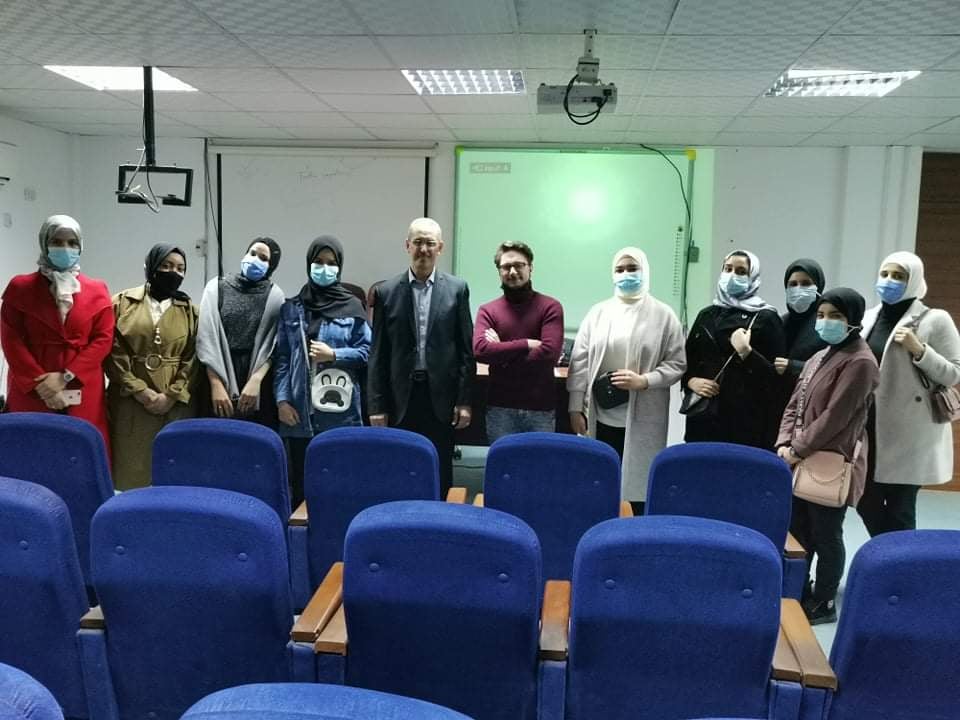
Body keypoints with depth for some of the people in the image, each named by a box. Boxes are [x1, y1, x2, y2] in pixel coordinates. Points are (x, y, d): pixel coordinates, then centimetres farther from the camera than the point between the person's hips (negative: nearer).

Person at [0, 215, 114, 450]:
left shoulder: (97, 290, 9)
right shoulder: (20, 287, 6)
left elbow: (103, 339, 1)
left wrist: (66, 376, -9)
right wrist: (40, 383, -10)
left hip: (83, 395, 1)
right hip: (31, 393, 0)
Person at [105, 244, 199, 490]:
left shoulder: (190, 310, 11)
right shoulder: (123, 303, 7)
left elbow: (193, 359, 3)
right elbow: (113, 353, 0)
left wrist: (171, 396, -9)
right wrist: (140, 391, -10)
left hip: (175, 406, 1)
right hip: (130, 403, -1)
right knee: (131, 469, 2)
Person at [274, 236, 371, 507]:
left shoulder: (352, 307, 5)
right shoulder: (291, 308, 10)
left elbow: (367, 352, 4)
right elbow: (282, 358, 7)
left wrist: (334, 355, -9)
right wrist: (282, 399, -2)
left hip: (340, 410, -2)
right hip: (299, 411, 2)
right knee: (300, 481, 5)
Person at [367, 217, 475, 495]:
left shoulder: (457, 289, 2)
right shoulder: (387, 292, 3)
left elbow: (466, 349, 2)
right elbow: (378, 354, 3)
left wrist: (464, 401, -2)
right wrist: (377, 405, -1)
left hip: (441, 397, 0)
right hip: (401, 398, 0)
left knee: (440, 473, 8)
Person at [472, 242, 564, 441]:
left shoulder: (550, 307, -1)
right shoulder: (487, 311, 4)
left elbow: (550, 352, -14)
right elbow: (480, 350, -12)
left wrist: (501, 352, -8)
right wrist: (526, 344, -15)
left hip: (541, 408, -1)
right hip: (500, 408, 1)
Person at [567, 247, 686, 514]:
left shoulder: (663, 315, 0)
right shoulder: (598, 312, 6)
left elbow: (677, 363, -2)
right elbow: (579, 362, 5)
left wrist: (644, 381, -17)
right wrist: (576, 408, 1)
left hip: (642, 420, -2)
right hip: (601, 417, 2)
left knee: (639, 484, 4)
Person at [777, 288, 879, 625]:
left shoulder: (859, 361, -13)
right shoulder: (819, 357, 16)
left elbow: (835, 417, -18)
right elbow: (794, 405, 14)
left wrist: (798, 449, -14)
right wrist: (784, 444, 0)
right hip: (803, 462, 8)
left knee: (826, 537, 3)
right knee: (797, 531, 14)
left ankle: (824, 603, 17)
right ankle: (801, 594, 29)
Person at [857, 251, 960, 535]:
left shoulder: (935, 320, -4)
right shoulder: (869, 317, 11)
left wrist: (919, 350, -19)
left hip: (909, 432, -5)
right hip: (870, 427, 5)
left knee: (899, 508, -1)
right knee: (866, 502, 10)